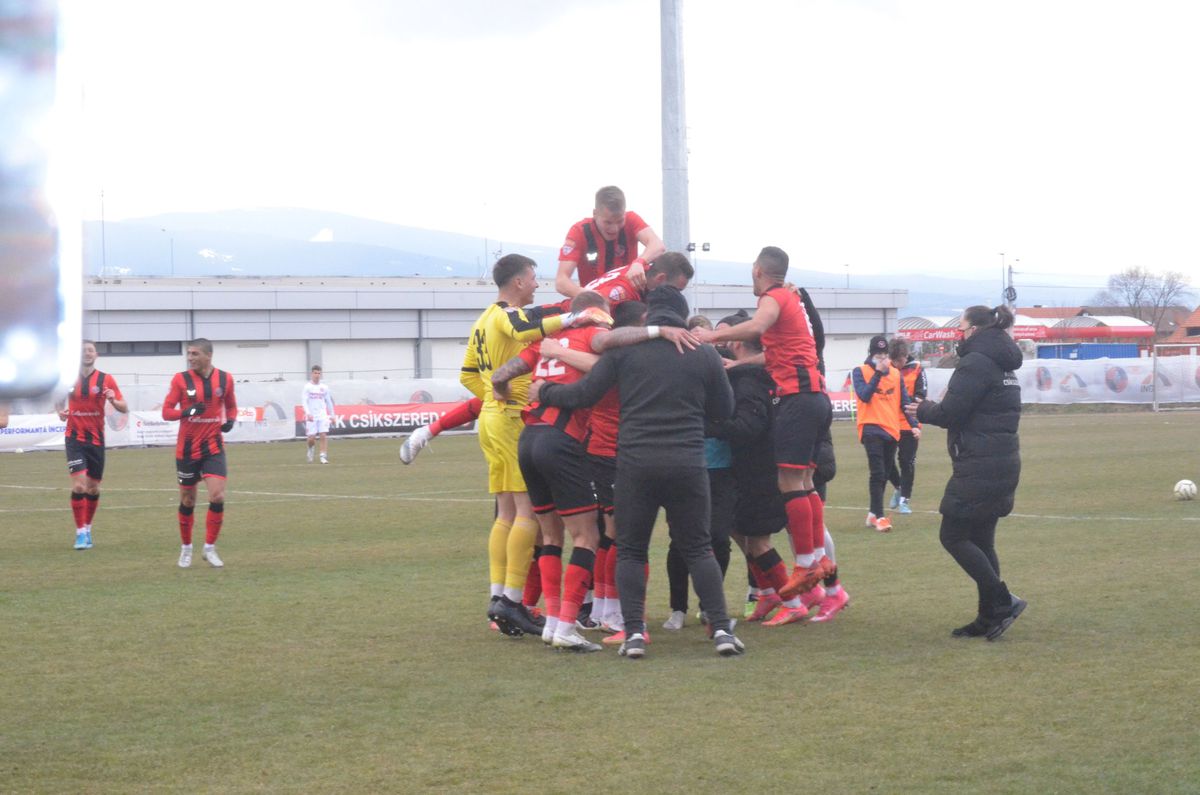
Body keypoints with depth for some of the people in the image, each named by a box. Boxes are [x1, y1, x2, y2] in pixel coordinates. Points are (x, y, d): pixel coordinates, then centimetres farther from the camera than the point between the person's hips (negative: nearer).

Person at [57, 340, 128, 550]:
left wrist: (114, 401, -27)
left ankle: (87, 528, 27)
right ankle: (80, 532, -10)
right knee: (79, 484, -15)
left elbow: (124, 408, -5)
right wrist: (61, 412, -7)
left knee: (93, 488, 8)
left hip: (96, 439, 1)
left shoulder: (105, 380, -2)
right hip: (75, 437, -1)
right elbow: (61, 402, 17)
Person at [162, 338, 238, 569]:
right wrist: (186, 411, -25)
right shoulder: (181, 379, -6)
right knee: (187, 500, 8)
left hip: (214, 447, 1)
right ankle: (186, 548, 26)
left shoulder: (225, 379, 0)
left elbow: (231, 405, 17)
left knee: (218, 496, -13)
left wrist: (230, 420, -5)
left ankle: (210, 548, 1)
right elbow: (166, 411, -6)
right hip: (187, 449, -1)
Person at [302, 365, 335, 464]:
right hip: (311, 416, -2)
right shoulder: (307, 387, 0)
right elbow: (304, 401, -8)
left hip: (323, 415, 2)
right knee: (311, 438, -3)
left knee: (324, 435, -13)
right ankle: (310, 449, 30)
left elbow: (329, 401, 17)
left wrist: (332, 415, 15)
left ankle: (323, 457, -13)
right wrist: (308, 413, -22)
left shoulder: (324, 387, 10)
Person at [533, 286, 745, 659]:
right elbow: (724, 410, 13)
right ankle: (721, 629, 0)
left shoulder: (625, 347, 1)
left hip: (635, 463, -1)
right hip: (687, 465, 1)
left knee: (630, 551, 9)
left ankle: (634, 632, -3)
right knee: (698, 549, 11)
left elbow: (585, 393, 0)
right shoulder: (704, 354, 5)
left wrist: (544, 391, 17)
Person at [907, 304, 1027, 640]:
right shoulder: (1002, 366, 18)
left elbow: (950, 412, -17)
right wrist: (929, 410, 14)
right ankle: (989, 618, 12)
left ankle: (1002, 602, -8)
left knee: (953, 536, -4)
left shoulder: (975, 363, -13)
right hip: (1003, 464, 10)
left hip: (979, 467, -10)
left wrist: (923, 410, 4)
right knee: (980, 540, 13)